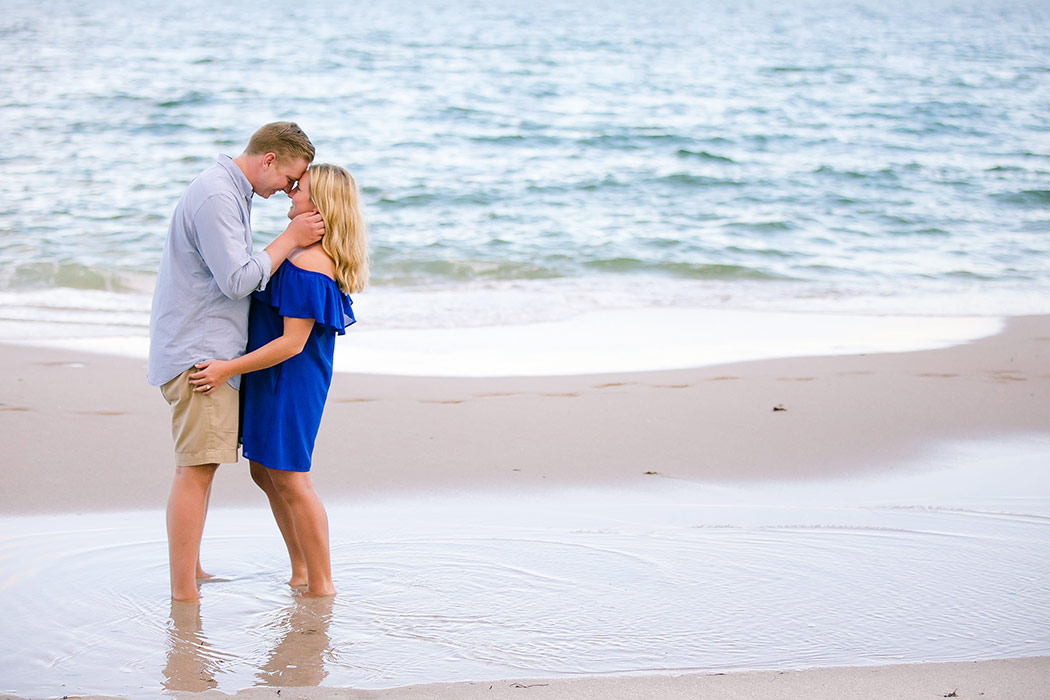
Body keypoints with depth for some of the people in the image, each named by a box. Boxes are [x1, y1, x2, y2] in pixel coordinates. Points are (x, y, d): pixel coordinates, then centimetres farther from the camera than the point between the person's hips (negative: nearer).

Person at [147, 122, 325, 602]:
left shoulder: (230, 192, 16)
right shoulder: (216, 197, -18)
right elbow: (238, 281, -21)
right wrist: (290, 239, -13)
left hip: (208, 351, 11)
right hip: (198, 352, -11)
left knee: (198, 467, 15)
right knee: (196, 469, -11)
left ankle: (191, 571, 24)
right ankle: (183, 592, -9)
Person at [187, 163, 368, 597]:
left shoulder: (309, 264, -23)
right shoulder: (311, 257, 11)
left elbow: (293, 341, -25)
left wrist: (229, 369, -25)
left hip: (289, 383, -11)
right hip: (273, 382, 11)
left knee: (290, 480, -4)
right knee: (265, 473, 17)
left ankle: (320, 586, 5)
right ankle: (301, 572, 28)